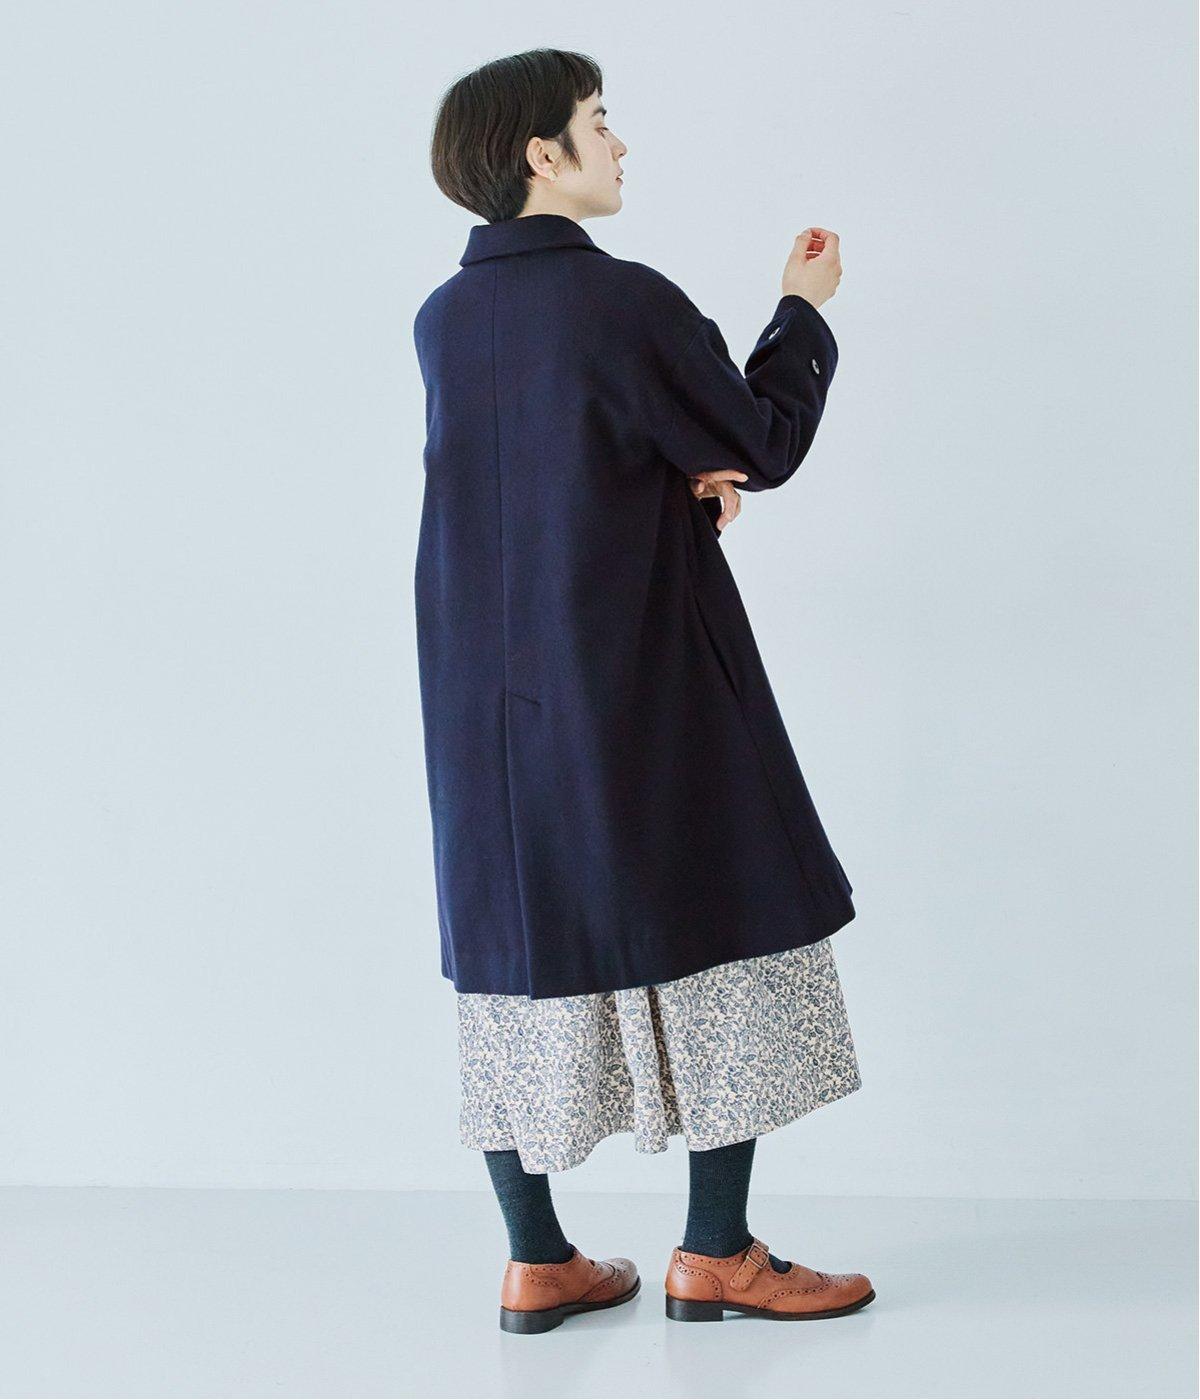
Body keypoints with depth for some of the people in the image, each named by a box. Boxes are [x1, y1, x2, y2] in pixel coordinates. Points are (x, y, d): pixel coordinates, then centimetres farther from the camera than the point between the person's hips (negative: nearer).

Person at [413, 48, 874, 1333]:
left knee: (520, 936, 10)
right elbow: (763, 444, -3)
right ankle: (715, 1254, 12)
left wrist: (679, 484, 1)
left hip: (491, 691, 7)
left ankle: (537, 1262, 16)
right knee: (719, 930, 6)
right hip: (642, 683, -6)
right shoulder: (623, 300, -14)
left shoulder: (442, 319, 6)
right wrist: (803, 311, 11)